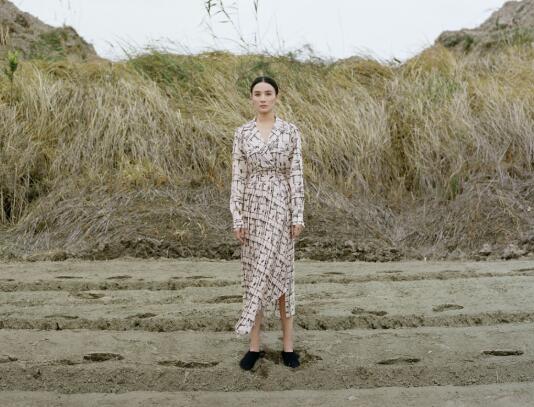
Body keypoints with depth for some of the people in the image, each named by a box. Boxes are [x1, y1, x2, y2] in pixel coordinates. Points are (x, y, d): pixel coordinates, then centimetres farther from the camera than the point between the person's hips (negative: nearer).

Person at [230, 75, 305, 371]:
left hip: (280, 207, -1)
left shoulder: (290, 131, 0)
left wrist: (298, 216, -6)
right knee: (254, 272, 6)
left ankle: (287, 344, 12)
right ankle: (255, 345, 15)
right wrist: (237, 217, -4)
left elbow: (296, 175, -2)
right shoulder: (242, 133, 3)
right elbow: (238, 177, 1)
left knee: (279, 272, 1)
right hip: (253, 206, 2)